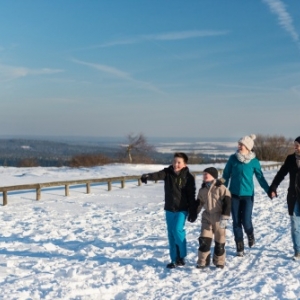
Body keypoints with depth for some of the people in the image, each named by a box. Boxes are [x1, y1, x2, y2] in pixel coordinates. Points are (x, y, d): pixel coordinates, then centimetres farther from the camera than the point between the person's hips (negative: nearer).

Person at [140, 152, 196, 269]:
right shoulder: (168, 172, -2)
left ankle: (181, 256, 5)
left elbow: (191, 195, -6)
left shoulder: (188, 177, -8)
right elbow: (158, 175, -22)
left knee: (178, 230, -16)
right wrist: (147, 176, -44)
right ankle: (174, 259, 17)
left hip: (182, 209, -4)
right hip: (169, 209, 4)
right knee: (171, 234, 7)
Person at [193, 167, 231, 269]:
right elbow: (198, 203, 17)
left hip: (219, 219, -4)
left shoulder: (221, 188, -13)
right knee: (204, 240, -4)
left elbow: (227, 203, -15)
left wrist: (224, 218, -20)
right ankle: (203, 262, 7)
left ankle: (219, 262, 22)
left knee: (219, 242, 6)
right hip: (207, 218, 4)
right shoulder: (202, 190, 5)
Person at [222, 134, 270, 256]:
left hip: (248, 195, -2)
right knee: (236, 222, 4)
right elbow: (226, 175, 4)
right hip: (234, 194, 2)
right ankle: (240, 248, 17)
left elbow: (260, 177, 1)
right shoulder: (233, 158, -2)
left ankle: (250, 236, 26)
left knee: (246, 221, -9)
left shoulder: (254, 161, -5)